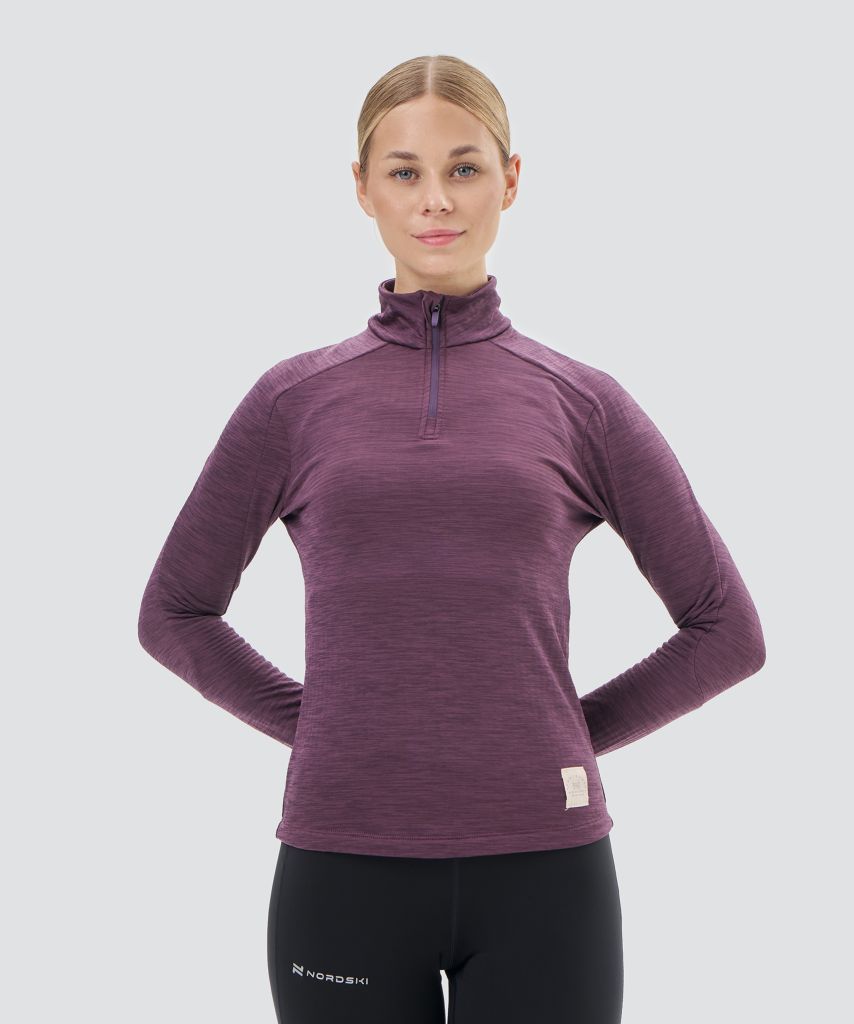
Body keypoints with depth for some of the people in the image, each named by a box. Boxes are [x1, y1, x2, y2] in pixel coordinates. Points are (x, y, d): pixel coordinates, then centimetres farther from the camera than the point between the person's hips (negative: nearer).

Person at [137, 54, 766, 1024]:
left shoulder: (583, 402, 4)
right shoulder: (295, 399, 5)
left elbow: (726, 630, 9)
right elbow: (175, 613, 14)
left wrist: (573, 733, 3)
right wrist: (316, 726, 4)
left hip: (540, 867, 0)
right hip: (342, 868, 0)